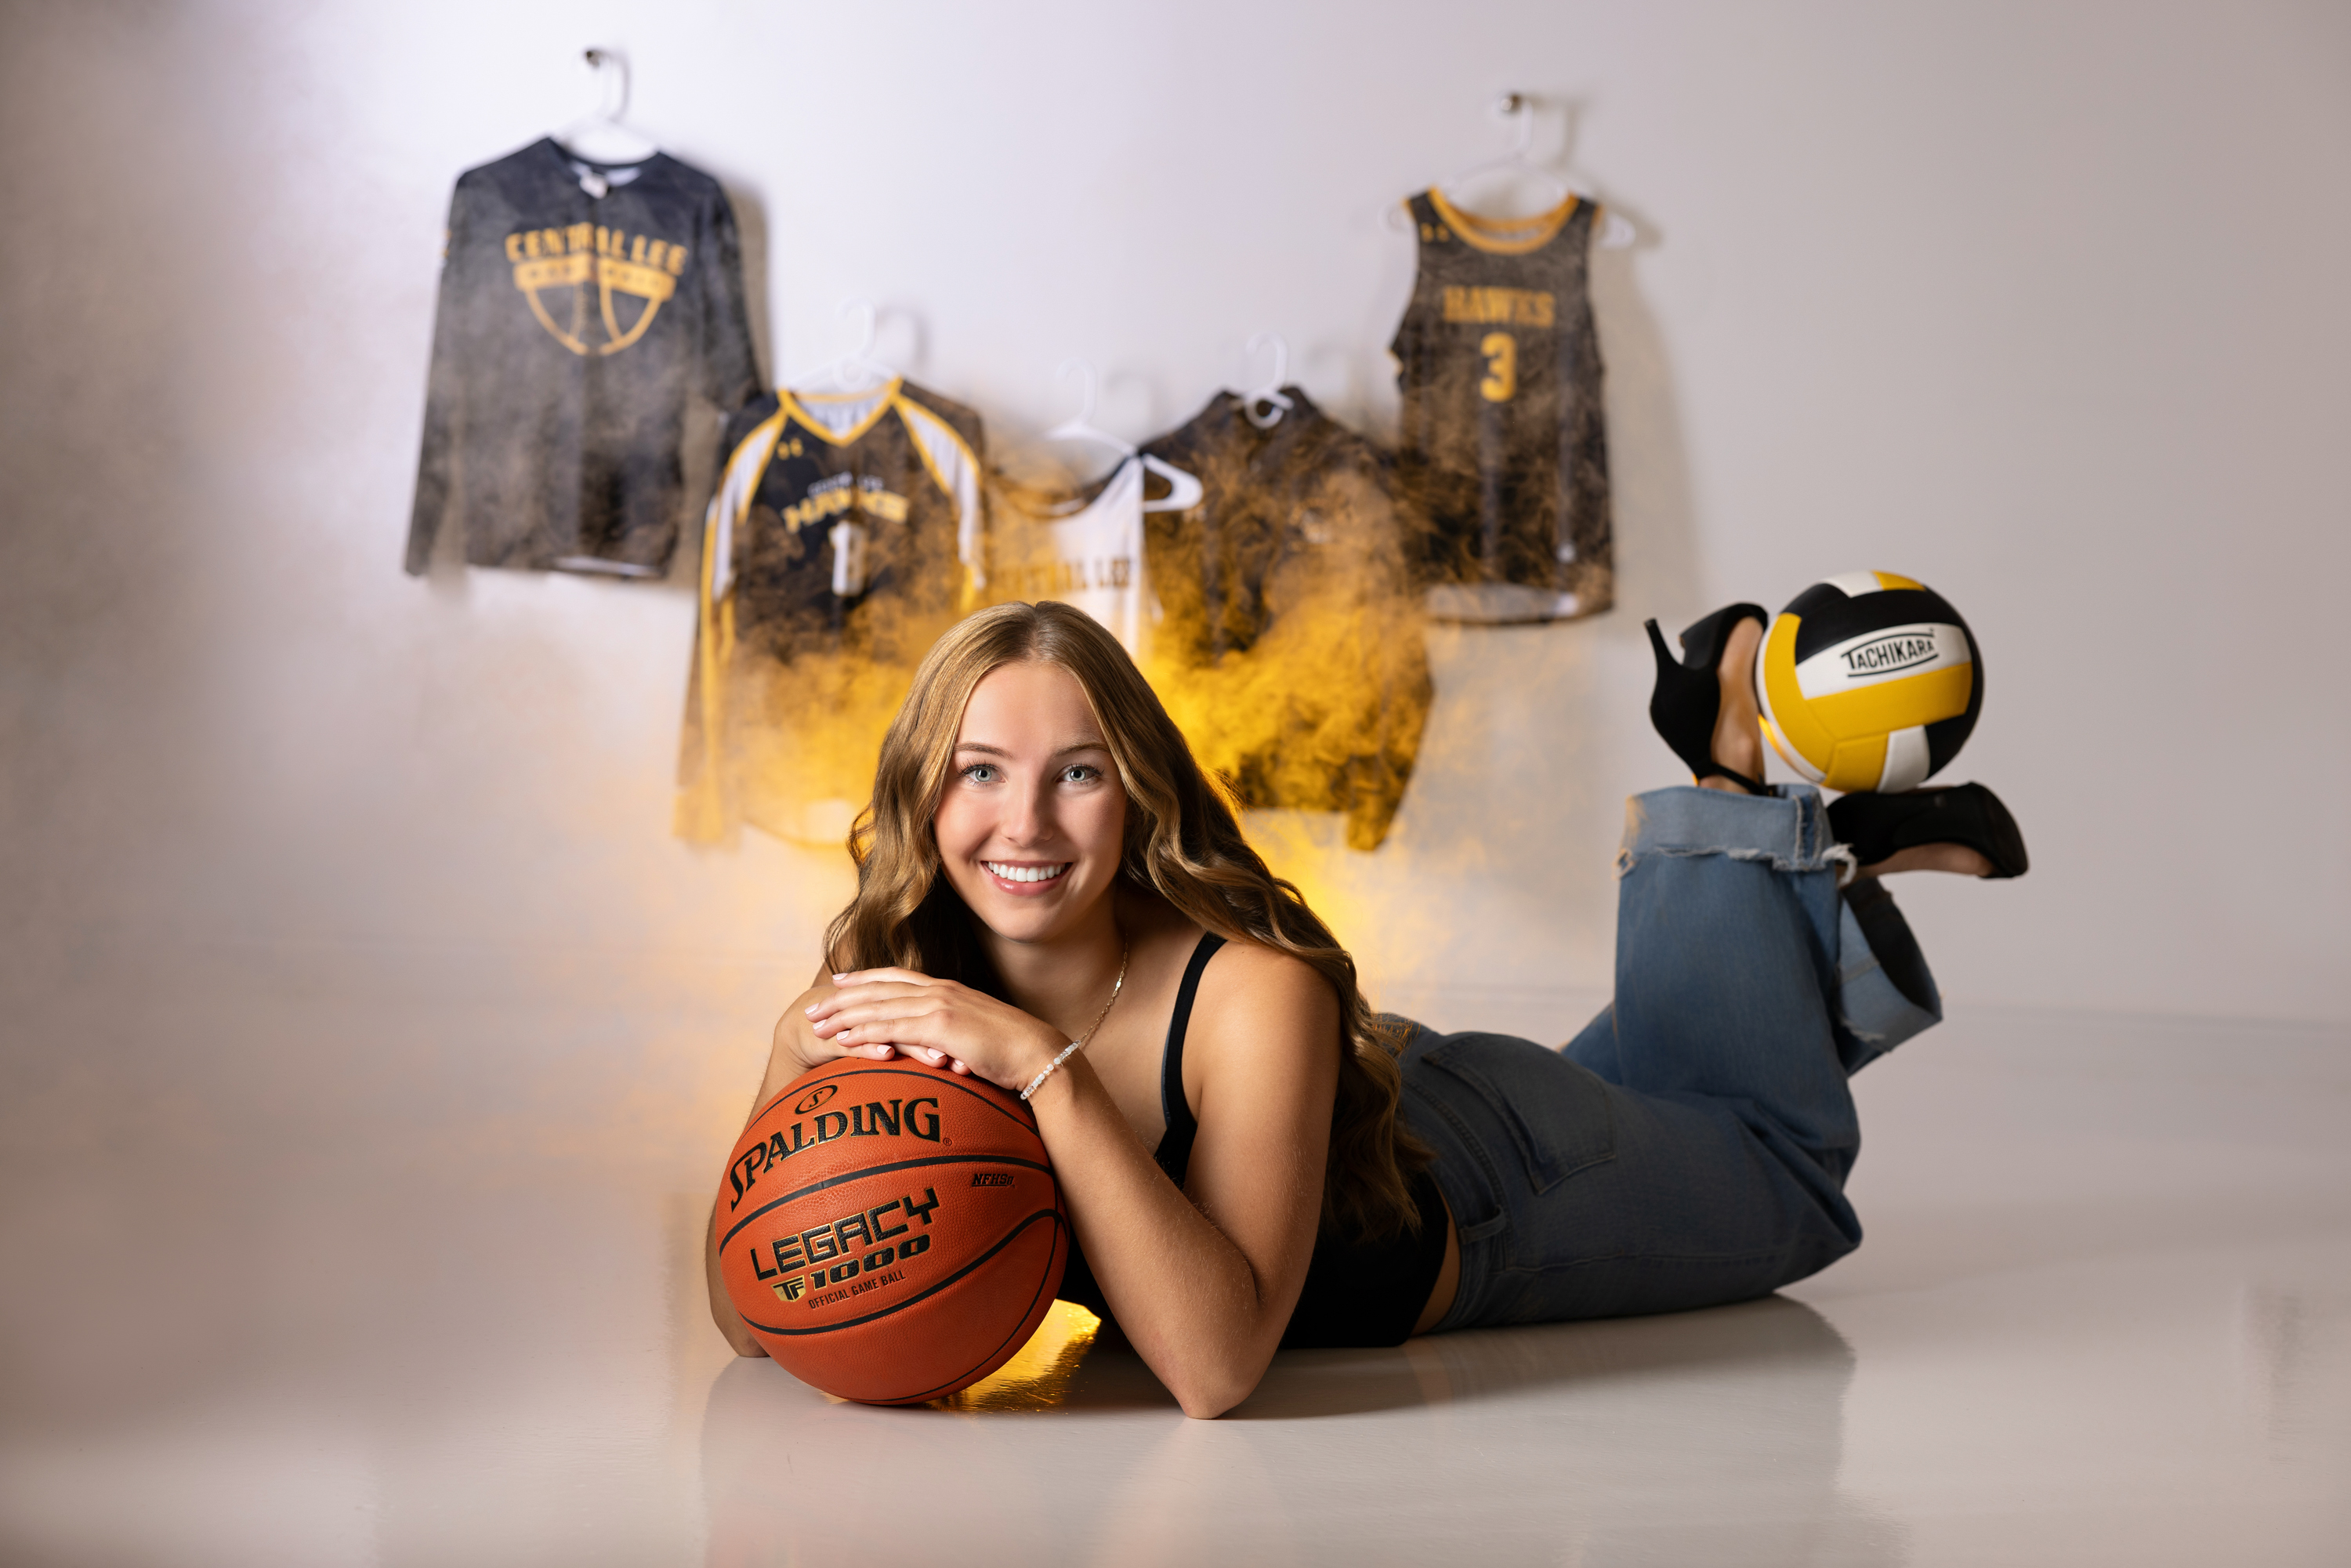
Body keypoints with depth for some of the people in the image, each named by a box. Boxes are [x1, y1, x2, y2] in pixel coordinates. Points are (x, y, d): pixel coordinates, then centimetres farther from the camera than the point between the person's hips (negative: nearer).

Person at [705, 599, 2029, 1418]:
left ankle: (1743, 793, 30)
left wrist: (1048, 1068, -53)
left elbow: (1217, 1363, -47)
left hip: (1479, 1165, -4)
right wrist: (796, 1073, -39)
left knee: (1783, 1167, 26)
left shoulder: (1256, 994, -42)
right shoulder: (893, 995, -26)